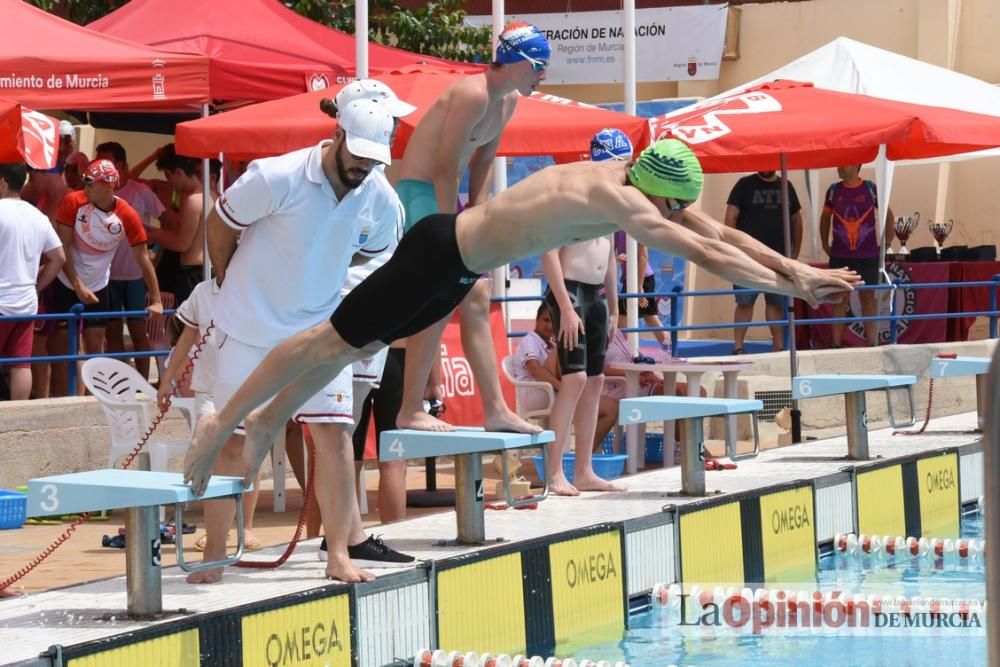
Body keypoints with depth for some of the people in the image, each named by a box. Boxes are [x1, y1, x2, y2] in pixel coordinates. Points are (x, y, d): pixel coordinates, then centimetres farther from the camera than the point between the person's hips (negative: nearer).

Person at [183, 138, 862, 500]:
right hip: (439, 254, -9)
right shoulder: (619, 202, -29)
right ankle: (222, 424, 8)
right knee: (333, 342, -1)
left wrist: (794, 268, 0)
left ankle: (268, 421, 35)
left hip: (460, 266, 9)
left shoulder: (633, 182, -2)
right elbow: (705, 253, -34)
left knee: (359, 346, 21)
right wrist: (792, 285, -32)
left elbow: (720, 232, 5)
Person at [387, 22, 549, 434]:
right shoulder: (473, 95, -22)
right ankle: (410, 411, -8)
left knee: (477, 300, 8)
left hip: (445, 197, 10)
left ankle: (495, 409, 11)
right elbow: (445, 168, -22)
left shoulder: (508, 102, 7)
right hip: (418, 193, -10)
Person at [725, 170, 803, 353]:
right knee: (745, 302, -5)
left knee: (777, 303, 4)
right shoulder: (745, 185, 2)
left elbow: (796, 220, 18)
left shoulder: (786, 187, 14)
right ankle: (738, 347, -3)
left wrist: (795, 252, 12)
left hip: (779, 256, 3)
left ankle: (778, 347, 8)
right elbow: (731, 217, -2)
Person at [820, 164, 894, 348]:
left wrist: (887, 241, 3)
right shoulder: (833, 190, 3)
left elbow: (888, 214, 7)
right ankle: (836, 345, 3)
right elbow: (825, 217, 16)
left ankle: (872, 345, 5)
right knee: (839, 300, 2)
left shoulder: (871, 189, -3)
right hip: (840, 256, 1)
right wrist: (825, 245, 10)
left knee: (868, 299, 3)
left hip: (868, 256, -1)